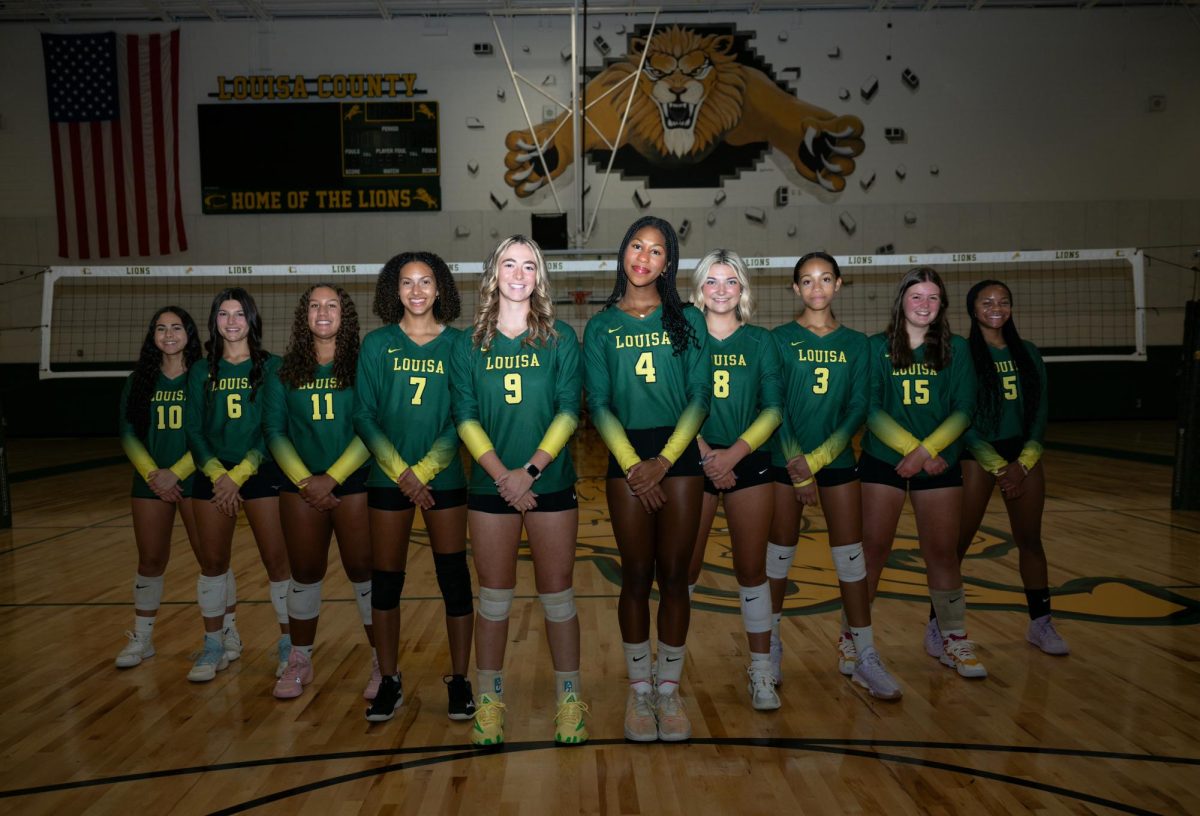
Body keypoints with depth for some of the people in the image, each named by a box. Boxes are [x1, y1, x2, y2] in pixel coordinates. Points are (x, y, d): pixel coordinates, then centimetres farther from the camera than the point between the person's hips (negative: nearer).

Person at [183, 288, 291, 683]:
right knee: (212, 561, 6)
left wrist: (239, 474, -13)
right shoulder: (202, 372, 8)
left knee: (276, 559, -4)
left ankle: (290, 645, 7)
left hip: (262, 472, -3)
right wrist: (218, 475, -10)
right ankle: (215, 644, 21)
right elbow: (193, 430, 4)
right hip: (213, 475, 3)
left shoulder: (271, 366, -1)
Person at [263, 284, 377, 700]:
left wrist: (332, 478, -12)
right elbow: (274, 430, 3)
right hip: (300, 485, 3)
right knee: (305, 573, 10)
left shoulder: (362, 366, -3)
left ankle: (383, 662, 11)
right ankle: (299, 661, 25)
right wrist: (305, 481, -7)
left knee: (363, 570, -1)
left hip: (354, 482, -2)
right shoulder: (285, 371, 5)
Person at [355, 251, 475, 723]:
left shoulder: (458, 344, 1)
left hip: (444, 477, -1)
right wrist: (400, 472, -10)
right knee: (385, 580, 6)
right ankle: (389, 683, 20)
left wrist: (424, 470, -11)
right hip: (388, 479, 1)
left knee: (454, 578, 2)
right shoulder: (377, 344, 3)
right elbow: (364, 415, 0)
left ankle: (459, 681, 16)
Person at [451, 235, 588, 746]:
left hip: (551, 485, -1)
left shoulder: (560, 339, 2)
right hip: (490, 487, 1)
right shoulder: (470, 343, 5)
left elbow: (569, 412, -4)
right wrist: (501, 474, -14)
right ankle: (489, 700, 22)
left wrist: (531, 470, -15)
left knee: (557, 596, 6)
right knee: (494, 598, 8)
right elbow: (465, 417, -1)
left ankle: (569, 699, 20)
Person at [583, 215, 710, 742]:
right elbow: (598, 403, 0)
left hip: (680, 455, 0)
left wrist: (663, 460, -10)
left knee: (674, 576, 4)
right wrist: (632, 465, -11)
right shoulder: (602, 326, 6)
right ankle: (639, 690, 18)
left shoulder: (687, 320, 5)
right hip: (626, 457, 0)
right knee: (636, 577, 4)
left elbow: (700, 396, -1)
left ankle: (669, 690, 17)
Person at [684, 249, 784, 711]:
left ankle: (761, 672, 15)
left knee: (751, 569, 5)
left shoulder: (760, 342, 6)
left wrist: (733, 453, -13)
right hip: (692, 465, -1)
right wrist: (706, 455, -14)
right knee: (685, 569, 3)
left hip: (749, 465, 1)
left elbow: (773, 409, 0)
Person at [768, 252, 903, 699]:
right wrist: (797, 467, -14)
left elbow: (858, 408, 0)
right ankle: (769, 645, 20)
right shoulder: (781, 339, -1)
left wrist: (816, 459, -12)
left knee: (851, 556, 3)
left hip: (837, 460, 2)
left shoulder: (855, 343, 6)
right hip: (786, 460, -2)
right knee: (779, 554, 5)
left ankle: (862, 654, 13)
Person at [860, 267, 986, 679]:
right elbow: (871, 409, -6)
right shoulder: (877, 348, 0)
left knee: (942, 551, 5)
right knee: (872, 549, 2)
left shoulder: (956, 349, 5)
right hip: (882, 460, -1)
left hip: (940, 463, 2)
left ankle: (952, 639, 21)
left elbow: (963, 410, -2)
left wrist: (926, 450, -15)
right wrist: (911, 448, -15)